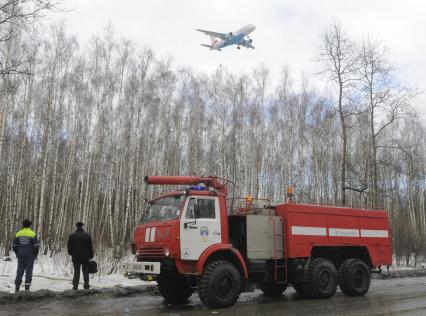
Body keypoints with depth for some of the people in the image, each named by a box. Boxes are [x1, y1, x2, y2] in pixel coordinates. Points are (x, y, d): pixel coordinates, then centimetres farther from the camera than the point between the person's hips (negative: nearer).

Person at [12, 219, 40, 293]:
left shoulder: (18, 233, 4)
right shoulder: (32, 234, -8)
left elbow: (14, 245, 6)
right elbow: (36, 245, -10)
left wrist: (18, 254, 18)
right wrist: (35, 255, 4)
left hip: (20, 256, 3)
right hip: (30, 256, -3)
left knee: (20, 271, 8)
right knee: (28, 271, 2)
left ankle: (17, 288, 5)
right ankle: (27, 288, 2)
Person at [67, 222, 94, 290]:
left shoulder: (71, 236, -4)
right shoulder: (88, 236, -3)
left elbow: (69, 247, 1)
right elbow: (90, 247, 0)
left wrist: (72, 254, 17)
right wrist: (91, 256, 9)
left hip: (75, 257, 0)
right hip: (85, 258, 0)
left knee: (76, 272, 6)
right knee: (85, 272, 11)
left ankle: (75, 287, 1)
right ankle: (86, 286, 17)